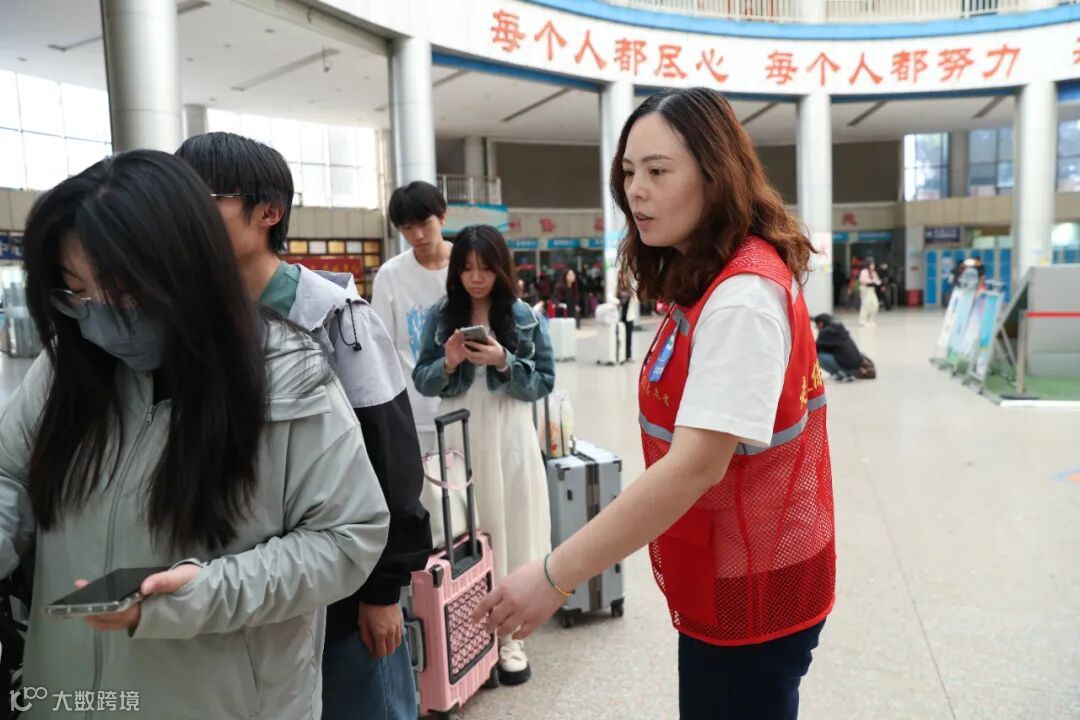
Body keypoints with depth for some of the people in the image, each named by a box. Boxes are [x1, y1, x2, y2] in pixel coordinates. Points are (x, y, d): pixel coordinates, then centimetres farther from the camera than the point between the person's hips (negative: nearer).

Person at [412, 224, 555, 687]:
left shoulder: (524, 317, -1)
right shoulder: (441, 316, 3)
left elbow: (544, 384, -2)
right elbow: (421, 382, 5)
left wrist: (505, 362, -18)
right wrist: (447, 362, -15)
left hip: (508, 440, -1)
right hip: (457, 440, 1)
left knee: (509, 531, 4)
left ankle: (509, 634, 19)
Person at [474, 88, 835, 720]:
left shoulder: (742, 295, -24)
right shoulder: (710, 282, 7)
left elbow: (696, 465, -30)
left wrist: (555, 576, -27)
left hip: (750, 586, -9)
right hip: (730, 576, 9)